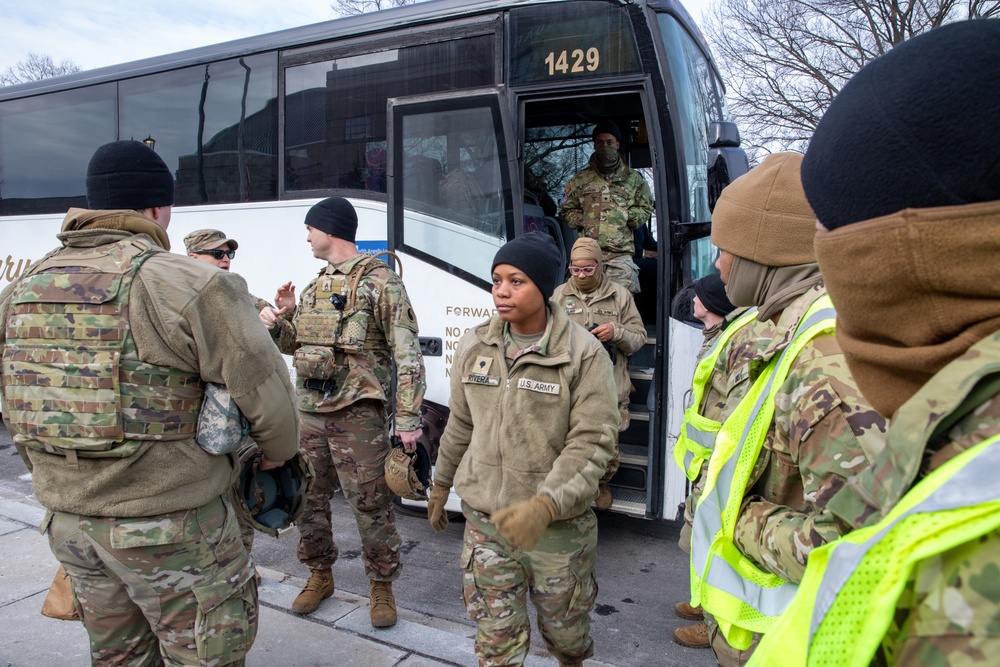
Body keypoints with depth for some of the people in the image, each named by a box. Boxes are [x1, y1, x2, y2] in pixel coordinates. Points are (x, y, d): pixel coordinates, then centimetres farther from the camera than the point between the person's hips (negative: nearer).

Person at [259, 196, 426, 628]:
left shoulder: (380, 282, -8)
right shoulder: (316, 285, 16)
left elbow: (407, 355, -13)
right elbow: (296, 345, 23)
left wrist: (408, 419, -18)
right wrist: (280, 319, 2)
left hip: (357, 414, -7)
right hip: (309, 410, 8)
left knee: (370, 503, 1)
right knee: (309, 497, 15)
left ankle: (382, 585, 19)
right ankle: (320, 575, 34)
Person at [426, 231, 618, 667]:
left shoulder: (583, 354, -14)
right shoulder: (474, 346, 0)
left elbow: (592, 443, -17)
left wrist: (545, 506, -28)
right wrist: (441, 483, 20)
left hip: (558, 527, -2)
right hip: (484, 521, 3)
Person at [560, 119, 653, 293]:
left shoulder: (634, 178, 14)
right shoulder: (580, 179, 14)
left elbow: (646, 209, 16)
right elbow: (567, 209, 18)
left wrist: (627, 216, -2)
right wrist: (582, 221, 0)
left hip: (621, 253, 0)